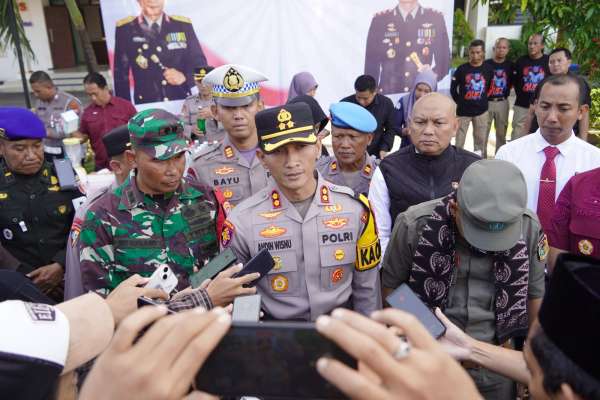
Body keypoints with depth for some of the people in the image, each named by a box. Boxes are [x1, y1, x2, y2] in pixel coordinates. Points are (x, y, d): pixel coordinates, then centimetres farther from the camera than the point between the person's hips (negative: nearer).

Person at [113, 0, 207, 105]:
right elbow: (121, 72, 5)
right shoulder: (125, 28, 4)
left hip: (181, 103, 1)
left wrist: (184, 76, -14)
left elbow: (200, 63, 6)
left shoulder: (183, 25, 6)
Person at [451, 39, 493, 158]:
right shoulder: (462, 69, -4)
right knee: (459, 142, 3)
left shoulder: (488, 69, -1)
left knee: (481, 142, 10)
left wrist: (483, 100, 8)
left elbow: (490, 87, 11)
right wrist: (460, 102, 5)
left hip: (481, 111, 1)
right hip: (463, 111, -1)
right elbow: (453, 88, 5)